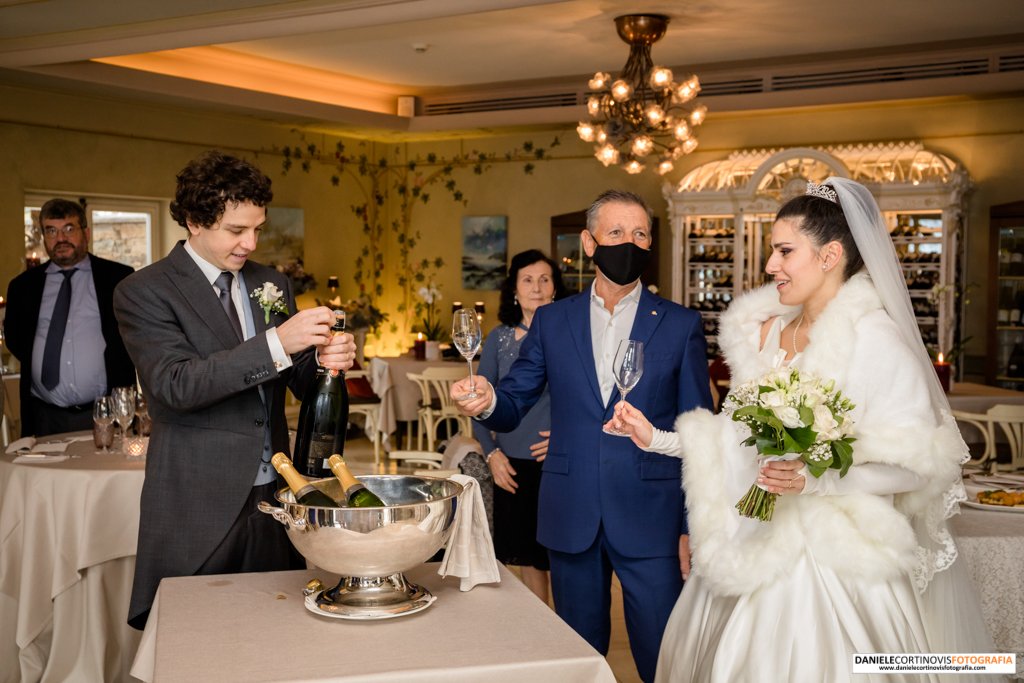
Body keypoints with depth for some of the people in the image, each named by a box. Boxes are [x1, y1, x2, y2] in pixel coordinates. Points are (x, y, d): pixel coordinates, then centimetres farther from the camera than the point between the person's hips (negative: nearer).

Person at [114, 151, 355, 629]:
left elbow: (300, 382, 13)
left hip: (271, 496, 5)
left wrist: (328, 359, -11)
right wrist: (275, 345, -26)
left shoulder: (272, 284, 12)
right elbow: (174, 384, -19)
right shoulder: (143, 292, -5)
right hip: (199, 507, -4)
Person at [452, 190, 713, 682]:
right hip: (571, 518, 2)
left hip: (650, 521, -2)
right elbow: (513, 405, 5)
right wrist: (486, 402, -19)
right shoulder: (551, 321, 6)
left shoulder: (680, 325, 1)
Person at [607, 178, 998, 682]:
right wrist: (657, 438, 6)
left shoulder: (875, 338, -13)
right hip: (758, 545, 6)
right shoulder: (764, 330, 8)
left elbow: (918, 465, -13)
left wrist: (816, 480, -24)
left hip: (836, 559, -6)